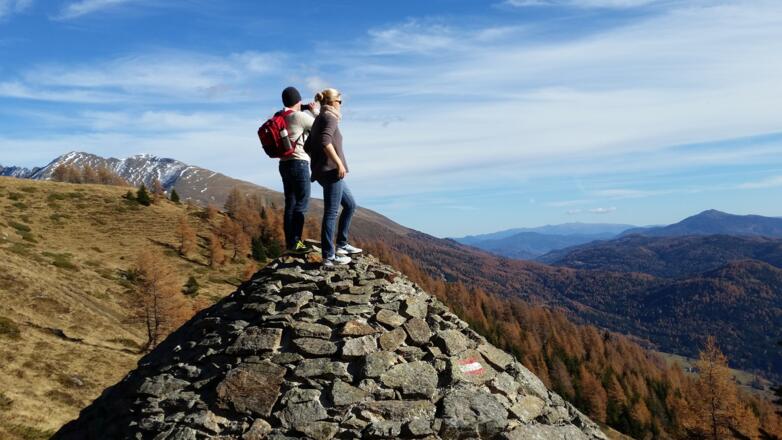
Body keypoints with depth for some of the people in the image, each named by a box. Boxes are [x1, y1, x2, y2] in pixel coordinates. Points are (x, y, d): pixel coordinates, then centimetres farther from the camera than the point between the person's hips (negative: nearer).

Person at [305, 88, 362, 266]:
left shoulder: (319, 119, 20)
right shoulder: (330, 117, -8)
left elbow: (308, 147, 20)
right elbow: (325, 142, -24)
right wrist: (339, 163, -23)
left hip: (322, 170, 10)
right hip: (330, 171, -10)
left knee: (350, 205, 18)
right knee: (331, 213, -6)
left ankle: (341, 245, 22)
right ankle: (329, 256, -2)